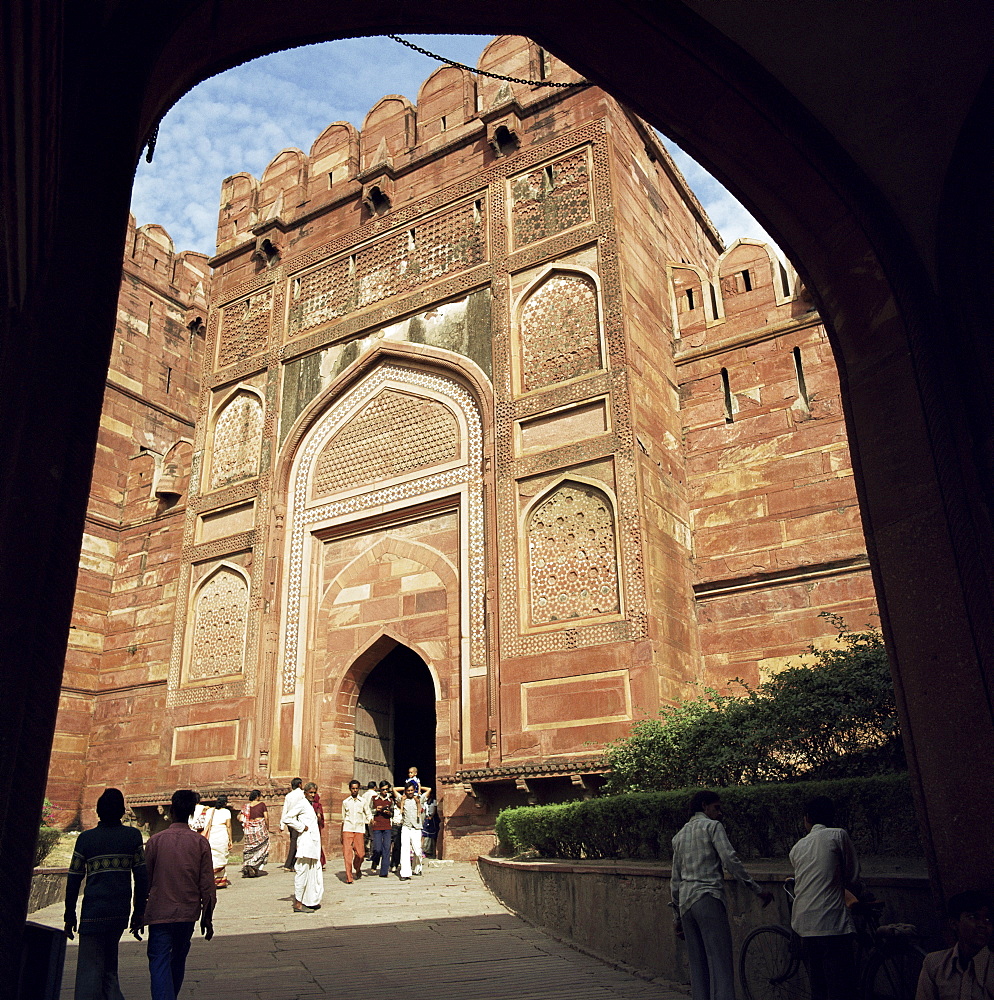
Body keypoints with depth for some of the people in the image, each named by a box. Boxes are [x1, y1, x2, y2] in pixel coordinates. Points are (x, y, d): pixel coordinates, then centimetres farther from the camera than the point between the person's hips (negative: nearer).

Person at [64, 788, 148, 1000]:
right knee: (109, 966, 20)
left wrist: (70, 916, 11)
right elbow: (142, 877, 0)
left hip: (94, 913, -2)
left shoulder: (85, 838, -1)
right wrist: (138, 911, 8)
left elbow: (73, 881, 2)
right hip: (121, 911, 2)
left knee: (90, 968, 2)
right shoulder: (133, 836, 1)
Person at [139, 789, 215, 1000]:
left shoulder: (156, 840, -7)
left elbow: (144, 882, 0)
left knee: (159, 963, -2)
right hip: (188, 913, 2)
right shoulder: (200, 842, -5)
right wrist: (207, 917, 8)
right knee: (178, 959, 21)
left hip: (159, 913, -2)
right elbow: (207, 885, -3)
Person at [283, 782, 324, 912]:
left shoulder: (312, 804, 18)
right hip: (305, 842, -9)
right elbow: (288, 818, -17)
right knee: (302, 872, -5)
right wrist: (302, 827, -12)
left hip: (314, 841, 9)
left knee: (314, 871, 11)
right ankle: (298, 904, 0)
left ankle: (310, 901, 19)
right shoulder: (302, 803, -9)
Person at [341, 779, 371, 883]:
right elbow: (343, 819, 15)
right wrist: (341, 835, 14)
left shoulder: (363, 801, 9)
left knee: (360, 853, -3)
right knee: (347, 853, -9)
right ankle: (349, 877, -3)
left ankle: (357, 869, 27)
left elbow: (368, 815, 15)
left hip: (359, 829, 0)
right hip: (347, 829, 0)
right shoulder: (345, 802, 11)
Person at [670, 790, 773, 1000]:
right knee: (720, 963, -9)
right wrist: (758, 890, -6)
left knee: (697, 966, 8)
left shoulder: (680, 835, 21)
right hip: (708, 898, -7)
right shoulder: (712, 826, 1)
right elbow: (731, 860, -11)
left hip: (685, 902, 7)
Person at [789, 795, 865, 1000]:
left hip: (804, 925, 5)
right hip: (832, 922, -5)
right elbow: (852, 878, 4)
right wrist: (859, 891, 28)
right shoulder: (838, 835, 2)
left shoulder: (797, 847, 18)